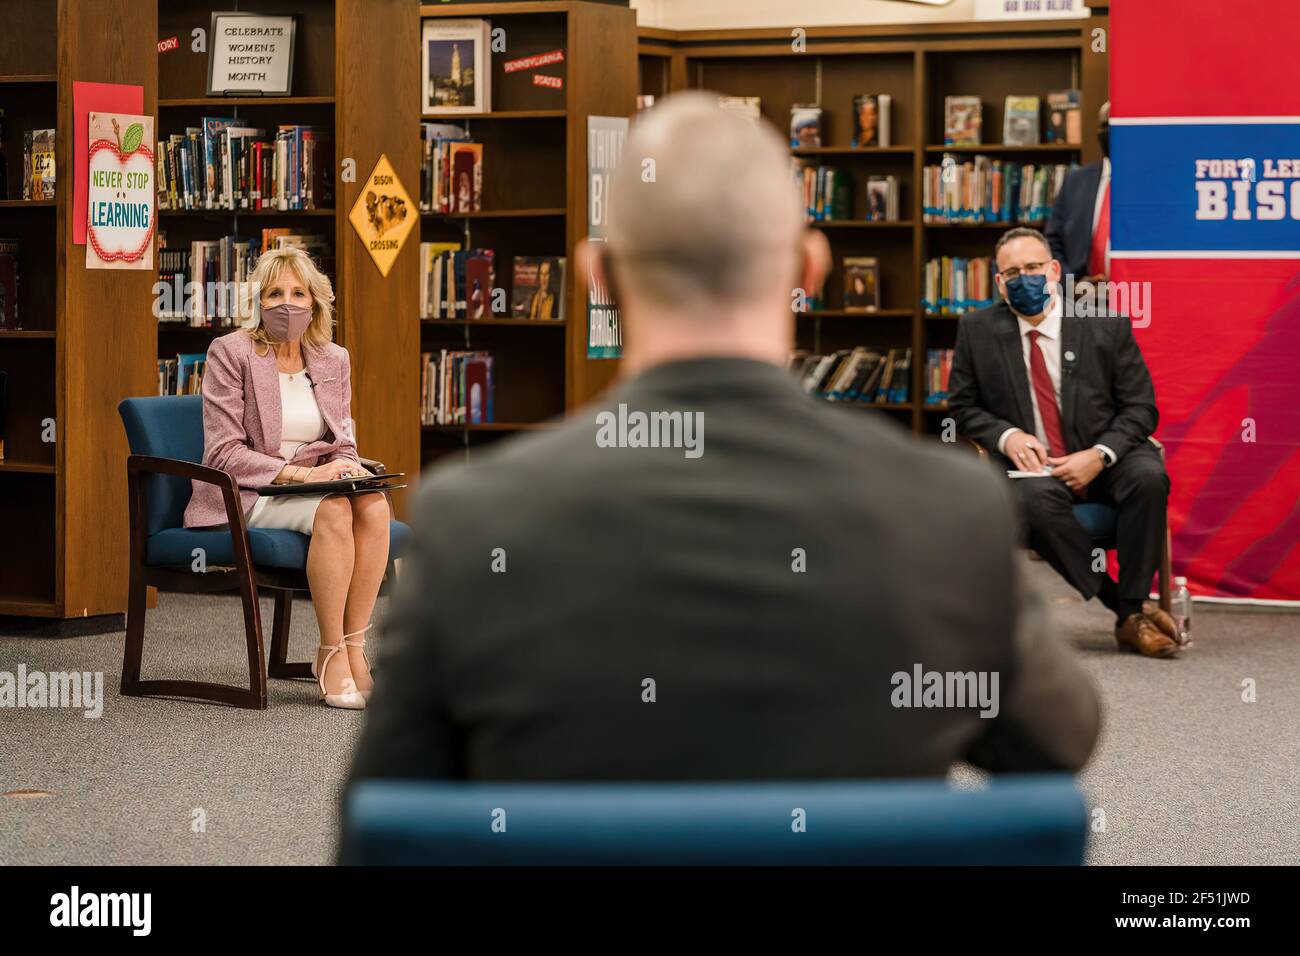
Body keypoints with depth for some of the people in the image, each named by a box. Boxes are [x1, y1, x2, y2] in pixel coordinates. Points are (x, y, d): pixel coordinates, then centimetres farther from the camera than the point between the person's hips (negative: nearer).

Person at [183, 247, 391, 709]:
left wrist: (349, 468, -10)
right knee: (333, 510, -34)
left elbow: (342, 443, 16)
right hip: (242, 497, -5)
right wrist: (299, 473, -21)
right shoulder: (229, 353, -5)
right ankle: (331, 655, -27)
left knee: (374, 505, -29)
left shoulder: (333, 360, 11)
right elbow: (224, 452, -11)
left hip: (312, 484, 5)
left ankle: (354, 648, -24)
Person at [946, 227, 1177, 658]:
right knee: (1033, 498, -36)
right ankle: (1122, 604, -25)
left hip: (1103, 459, 1)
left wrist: (1099, 455, -17)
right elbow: (963, 406, 10)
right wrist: (1006, 436, -11)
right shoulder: (977, 331, 4)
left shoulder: (1107, 325, 0)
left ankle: (1133, 614, -21)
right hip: (1031, 463, 0)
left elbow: (1140, 407, 1)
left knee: (1149, 476, -33)